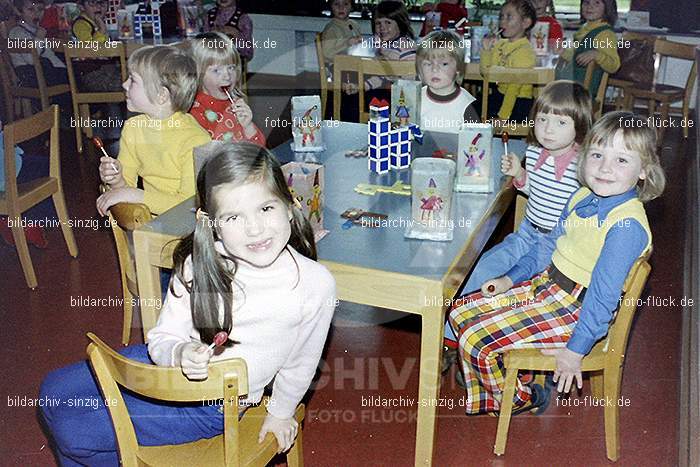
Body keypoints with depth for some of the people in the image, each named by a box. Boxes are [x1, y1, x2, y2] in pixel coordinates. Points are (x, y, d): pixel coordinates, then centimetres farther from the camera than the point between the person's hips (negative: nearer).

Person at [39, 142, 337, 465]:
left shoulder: (315, 284, -25)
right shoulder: (199, 264, -18)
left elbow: (300, 364, -8)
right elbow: (162, 338, -10)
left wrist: (280, 412, 8)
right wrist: (181, 353, -34)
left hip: (211, 406, -4)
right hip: (168, 365, 4)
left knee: (69, 429, -6)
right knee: (53, 392, 15)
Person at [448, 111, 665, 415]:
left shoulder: (627, 224, -26)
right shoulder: (583, 197, 2)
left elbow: (604, 295, -24)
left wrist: (575, 350, -20)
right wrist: (511, 278, 13)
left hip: (574, 311, -9)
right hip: (544, 285, 9)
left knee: (477, 341, -14)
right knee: (461, 312, 9)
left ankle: (524, 400, 16)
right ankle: (488, 396, 27)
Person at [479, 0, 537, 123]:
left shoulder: (525, 51, -18)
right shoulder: (500, 44, 5)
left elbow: (514, 87, -21)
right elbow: (485, 72, 10)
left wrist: (502, 116, -23)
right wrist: (486, 50, -6)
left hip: (518, 101, -7)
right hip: (499, 93, 7)